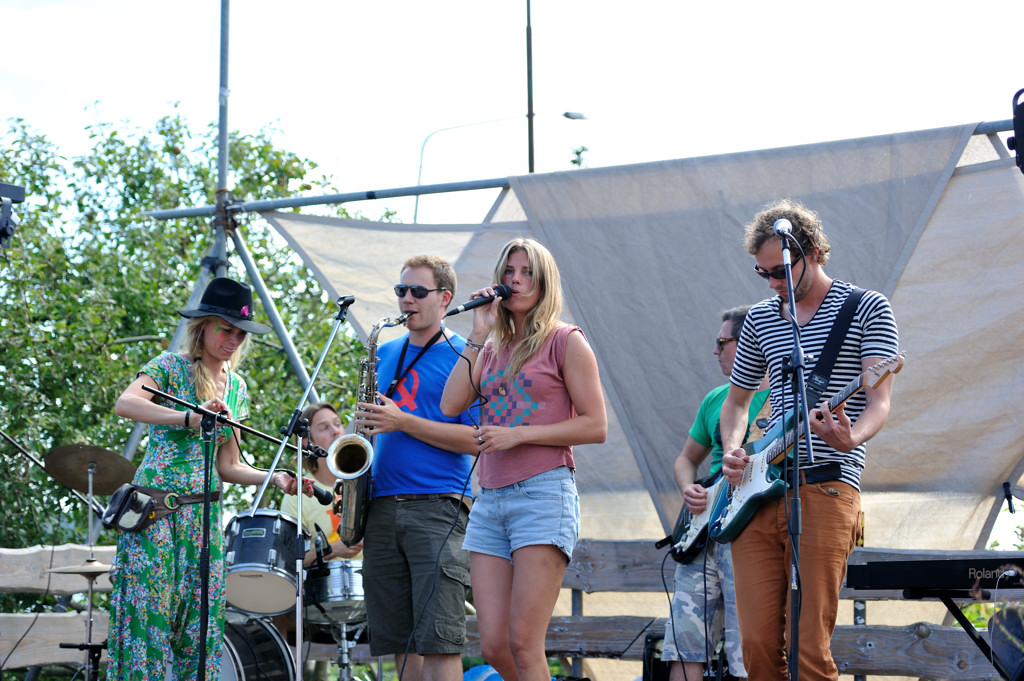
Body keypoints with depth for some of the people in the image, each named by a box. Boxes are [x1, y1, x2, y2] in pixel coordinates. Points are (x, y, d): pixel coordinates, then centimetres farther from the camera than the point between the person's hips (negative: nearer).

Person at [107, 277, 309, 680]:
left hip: (204, 516, 5)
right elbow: (124, 404, -21)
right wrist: (188, 418, -31)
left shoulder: (237, 388, 15)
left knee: (199, 624, 1)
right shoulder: (171, 367, -1)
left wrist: (275, 479, -1)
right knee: (146, 615, -10)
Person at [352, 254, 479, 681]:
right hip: (382, 508, 6)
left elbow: (475, 439, -10)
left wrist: (403, 423, -15)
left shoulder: (462, 357, 0)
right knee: (399, 640, 6)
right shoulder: (386, 354, 19)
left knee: (439, 641, -12)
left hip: (438, 506, -6)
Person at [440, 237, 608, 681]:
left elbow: (595, 426, -4)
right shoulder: (491, 350, 20)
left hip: (544, 494, -6)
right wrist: (478, 335, 4)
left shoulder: (566, 341, 3)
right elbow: (450, 406, 4)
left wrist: (518, 434, -11)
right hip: (490, 500, 6)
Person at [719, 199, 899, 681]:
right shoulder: (759, 320, 18)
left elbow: (879, 401, -6)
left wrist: (851, 438, -28)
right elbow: (735, 400, 29)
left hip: (825, 486, -5)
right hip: (757, 493, 5)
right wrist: (732, 451, 8)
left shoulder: (867, 309, 4)